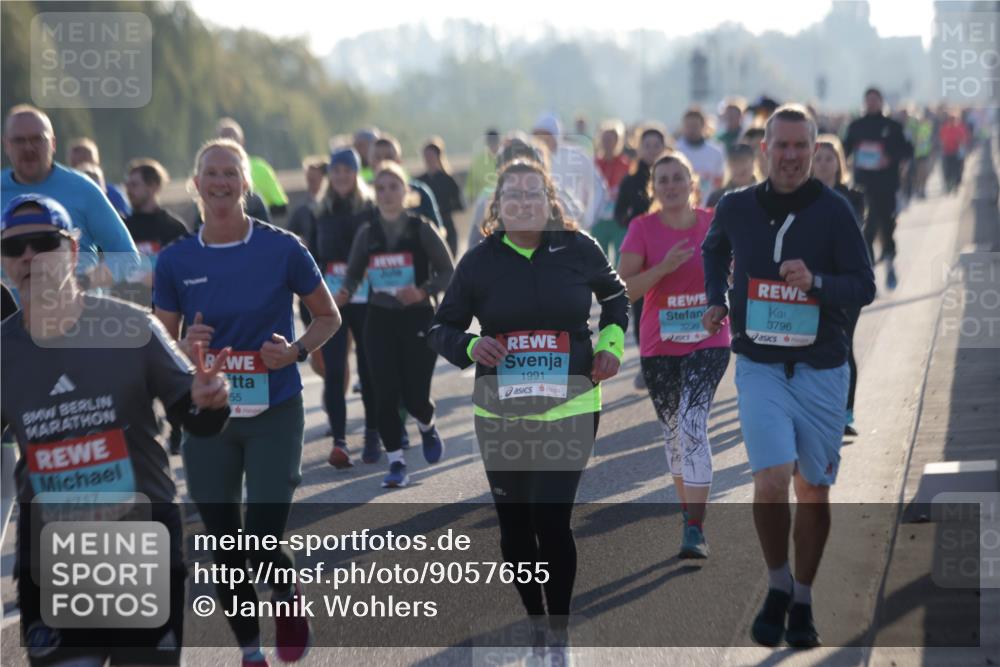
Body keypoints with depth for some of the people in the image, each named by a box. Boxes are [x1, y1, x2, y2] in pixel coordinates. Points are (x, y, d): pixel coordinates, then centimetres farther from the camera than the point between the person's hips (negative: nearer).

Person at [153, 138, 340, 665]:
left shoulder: (282, 249, -5)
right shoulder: (175, 260, 0)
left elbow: (329, 317, 6)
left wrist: (296, 351, -13)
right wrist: (186, 348, -17)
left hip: (274, 414, -2)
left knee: (264, 542, -11)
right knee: (225, 547, 8)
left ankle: (289, 596, 24)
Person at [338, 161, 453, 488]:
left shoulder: (421, 229, -5)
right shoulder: (367, 233, 4)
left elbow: (448, 272, -3)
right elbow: (354, 273, 11)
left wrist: (423, 292, -21)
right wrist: (345, 293, -12)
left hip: (418, 317, -2)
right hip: (380, 318, 2)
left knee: (414, 395, -5)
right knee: (385, 394, -6)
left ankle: (427, 427, 32)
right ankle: (396, 462, 5)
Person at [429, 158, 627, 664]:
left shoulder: (578, 249, -2)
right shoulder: (479, 261, -1)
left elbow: (615, 295, 18)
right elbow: (441, 327, 8)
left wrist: (611, 342, 2)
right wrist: (469, 348, -13)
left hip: (569, 407, -2)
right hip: (500, 413, 2)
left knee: (551, 518, -12)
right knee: (514, 523, 9)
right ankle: (534, 620, 29)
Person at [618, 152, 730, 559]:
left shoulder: (714, 224, -2)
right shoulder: (642, 229, -4)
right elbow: (623, 290, -10)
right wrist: (663, 268, -24)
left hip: (708, 343, -2)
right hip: (659, 346, 2)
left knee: (693, 425, -17)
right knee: (673, 431, 14)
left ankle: (695, 530, -18)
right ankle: (690, 510, 35)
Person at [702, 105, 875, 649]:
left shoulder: (833, 210, -5)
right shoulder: (736, 207, 1)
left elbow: (864, 286, -5)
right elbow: (714, 250, 24)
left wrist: (815, 281, -22)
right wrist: (715, 301, 9)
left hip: (821, 371, 0)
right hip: (759, 368, 0)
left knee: (813, 491, 7)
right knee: (771, 482, -16)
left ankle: (803, 603, 22)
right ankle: (778, 588, 5)